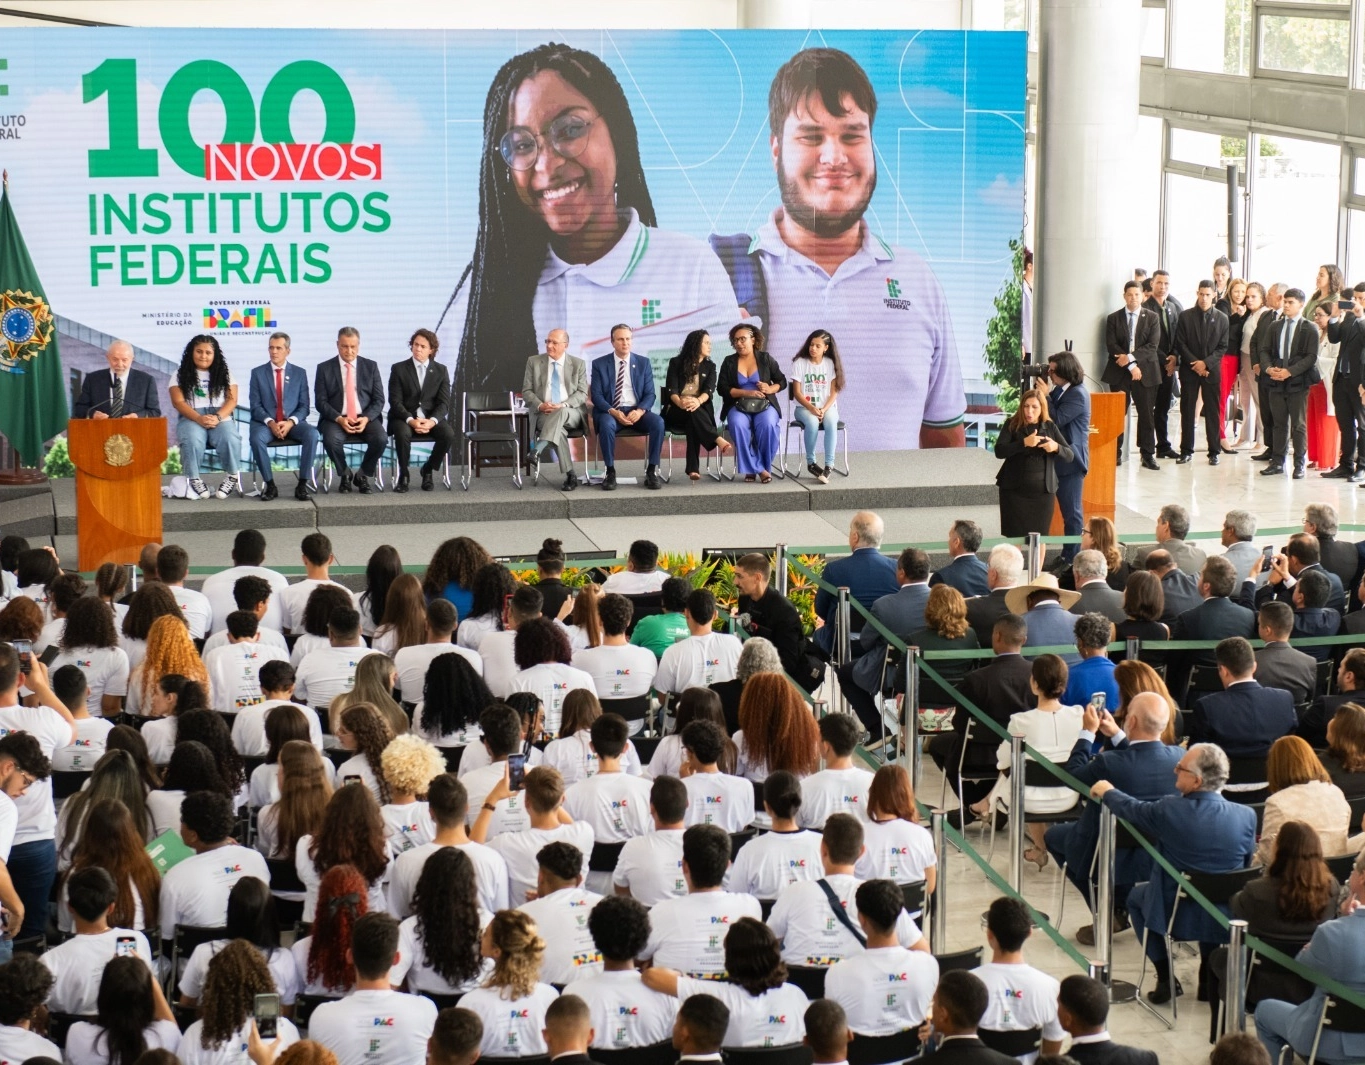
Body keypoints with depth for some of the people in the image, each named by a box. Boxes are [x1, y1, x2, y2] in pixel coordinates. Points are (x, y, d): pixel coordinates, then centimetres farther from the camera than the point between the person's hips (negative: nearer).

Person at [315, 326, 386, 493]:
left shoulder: (370, 366, 8)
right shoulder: (324, 368, 4)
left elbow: (379, 400, 5)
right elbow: (321, 401, -1)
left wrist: (366, 418, -14)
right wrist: (339, 419, -18)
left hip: (366, 418, 1)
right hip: (336, 419, -1)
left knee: (381, 439, -29)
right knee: (331, 440, -34)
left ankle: (362, 475, -1)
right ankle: (345, 474, -2)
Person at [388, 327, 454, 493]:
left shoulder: (441, 371, 7)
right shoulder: (398, 369, 1)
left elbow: (443, 403, 0)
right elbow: (395, 401, -6)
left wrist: (432, 421, -20)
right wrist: (411, 420, -23)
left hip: (431, 418, 2)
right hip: (405, 417, -2)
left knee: (448, 434, -28)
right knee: (402, 433, -36)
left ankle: (428, 470, -2)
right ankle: (403, 474, -12)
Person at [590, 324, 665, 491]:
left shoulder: (643, 363, 9)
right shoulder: (599, 364, 5)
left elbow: (650, 394, 5)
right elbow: (596, 395, -1)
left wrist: (640, 410, -17)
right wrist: (613, 411, -20)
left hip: (636, 412, 2)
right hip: (611, 411, -2)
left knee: (658, 422, -29)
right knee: (606, 424, -37)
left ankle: (652, 471, -20)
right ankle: (610, 472, -24)